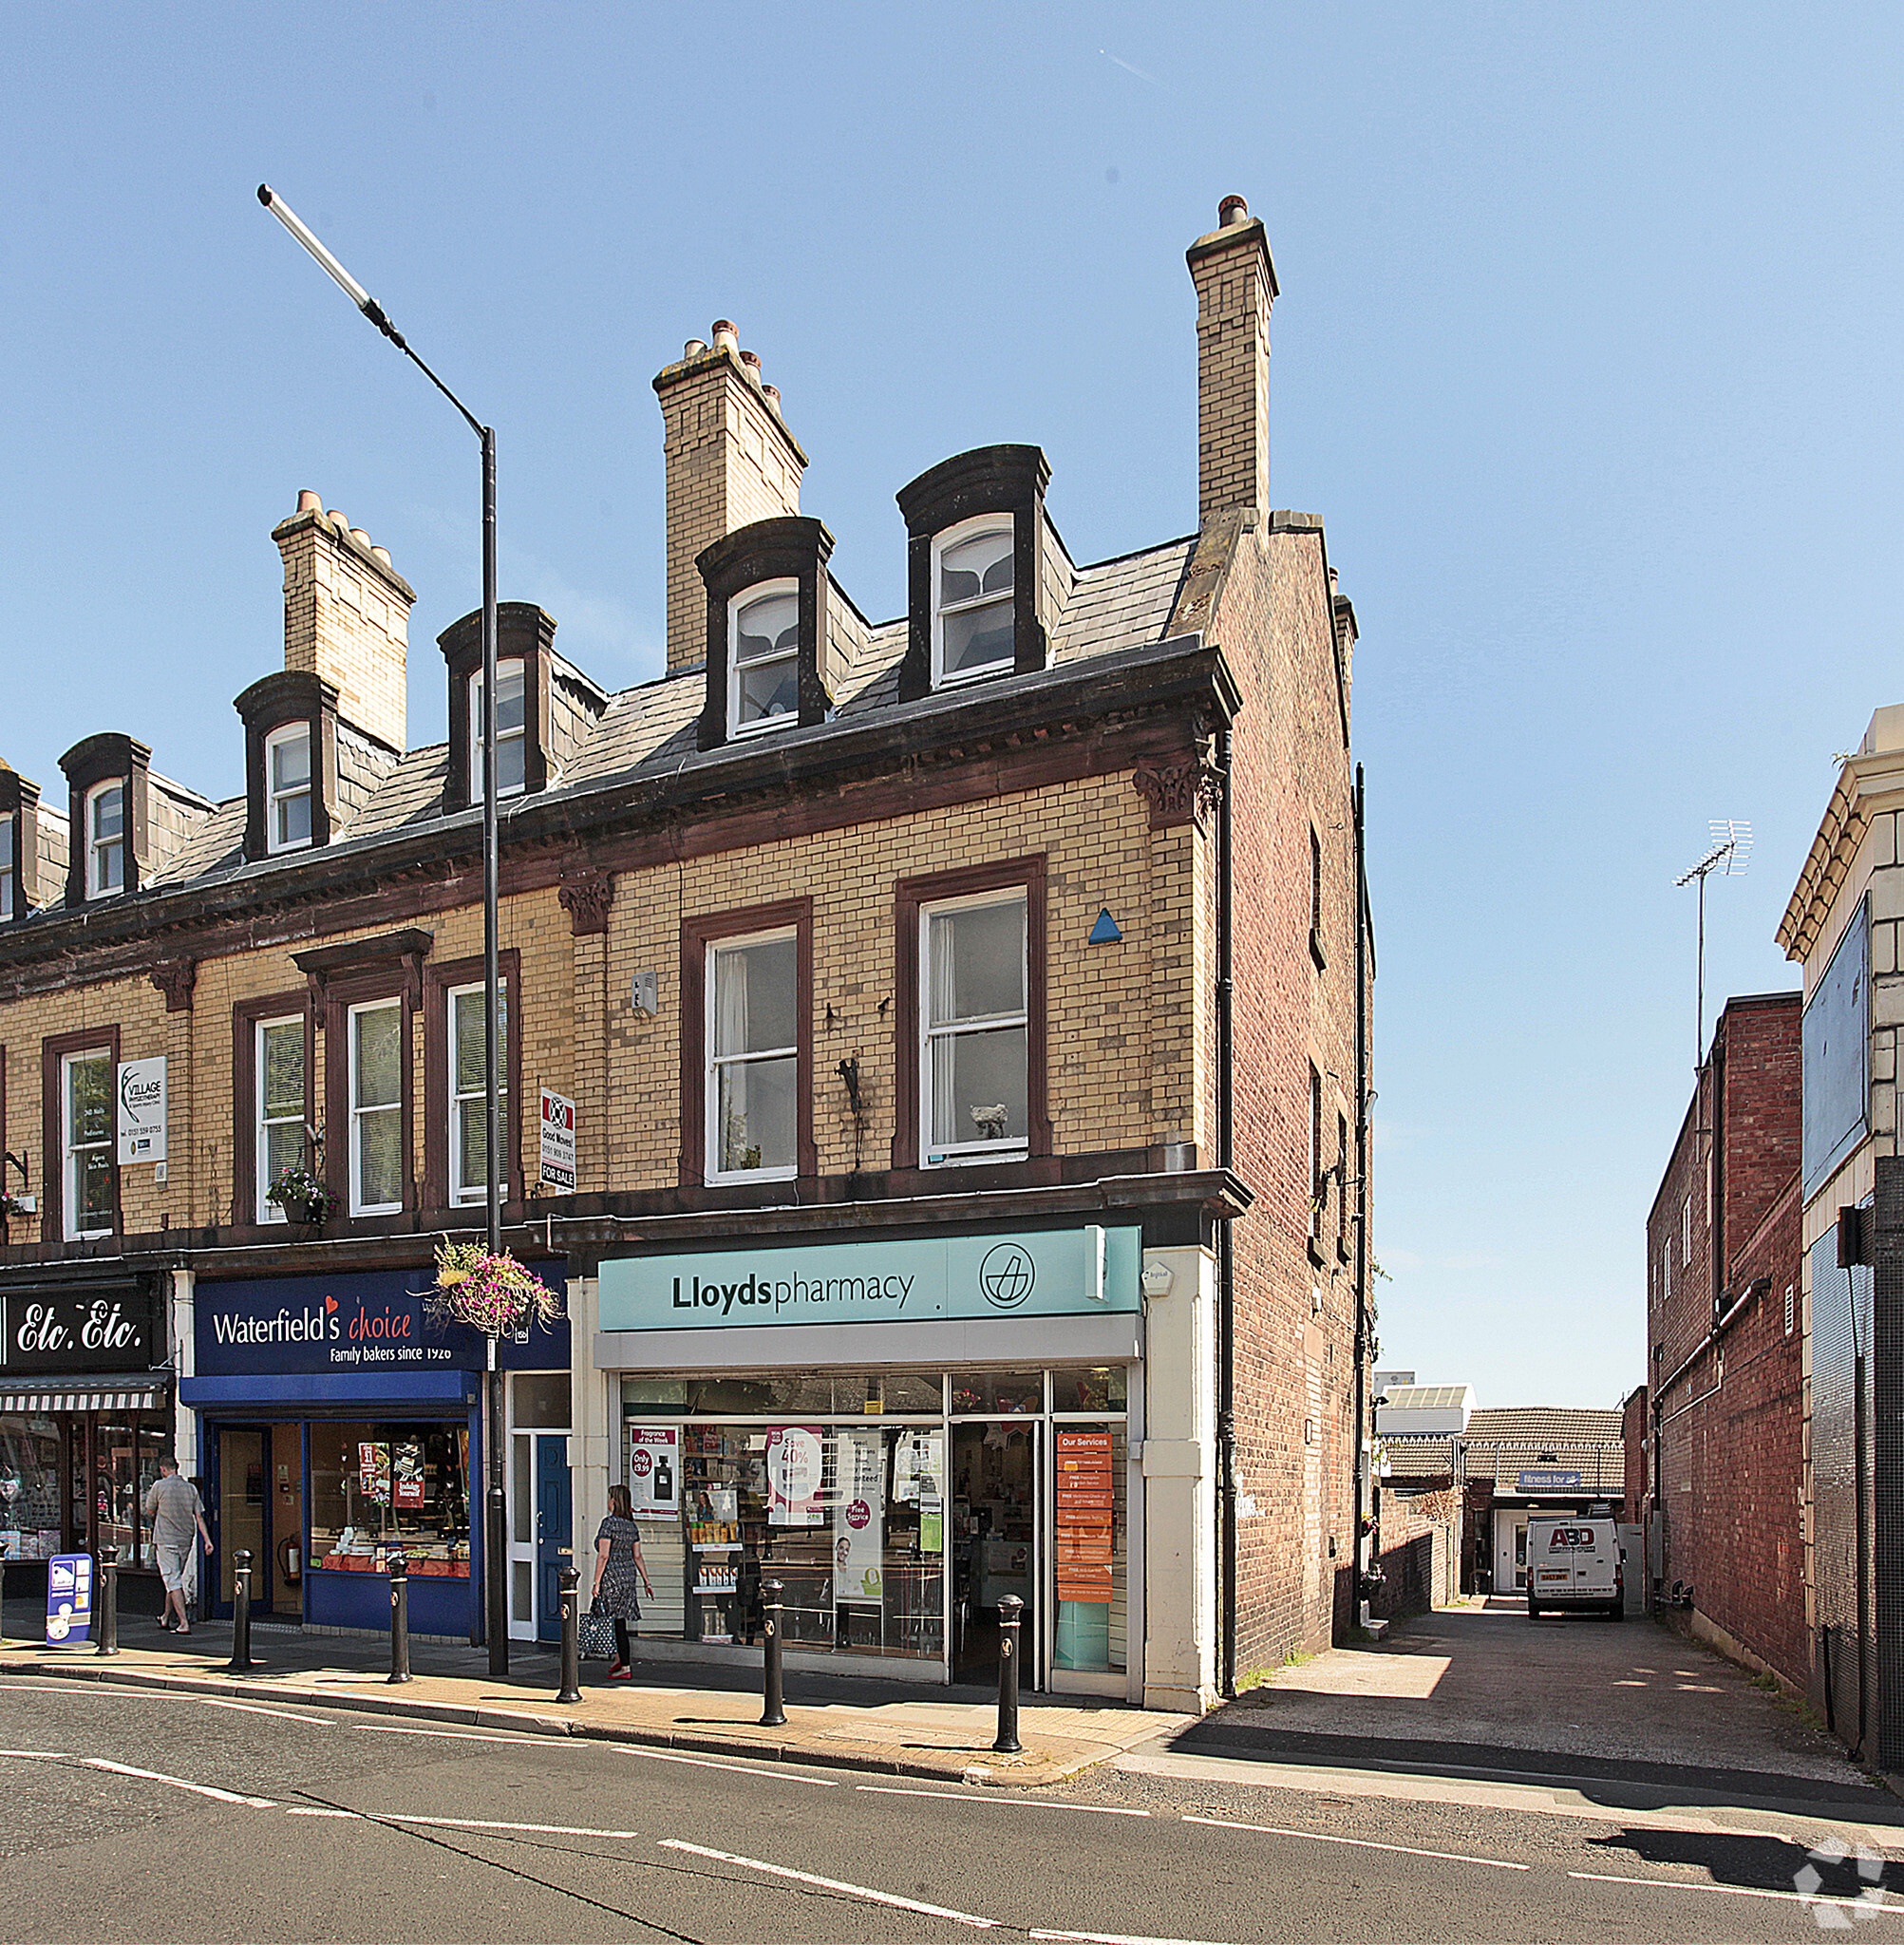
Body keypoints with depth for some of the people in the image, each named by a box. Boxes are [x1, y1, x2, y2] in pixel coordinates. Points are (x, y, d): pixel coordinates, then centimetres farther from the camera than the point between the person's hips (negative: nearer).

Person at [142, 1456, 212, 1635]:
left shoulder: (159, 1486, -7)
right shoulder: (191, 1489, 4)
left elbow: (150, 1510, 5)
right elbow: (199, 1516, 2)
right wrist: (207, 1540, 0)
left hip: (165, 1540, -5)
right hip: (186, 1540, 5)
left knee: (173, 1582, -6)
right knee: (176, 1580, 19)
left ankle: (184, 1623, -14)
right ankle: (166, 1618, 34)